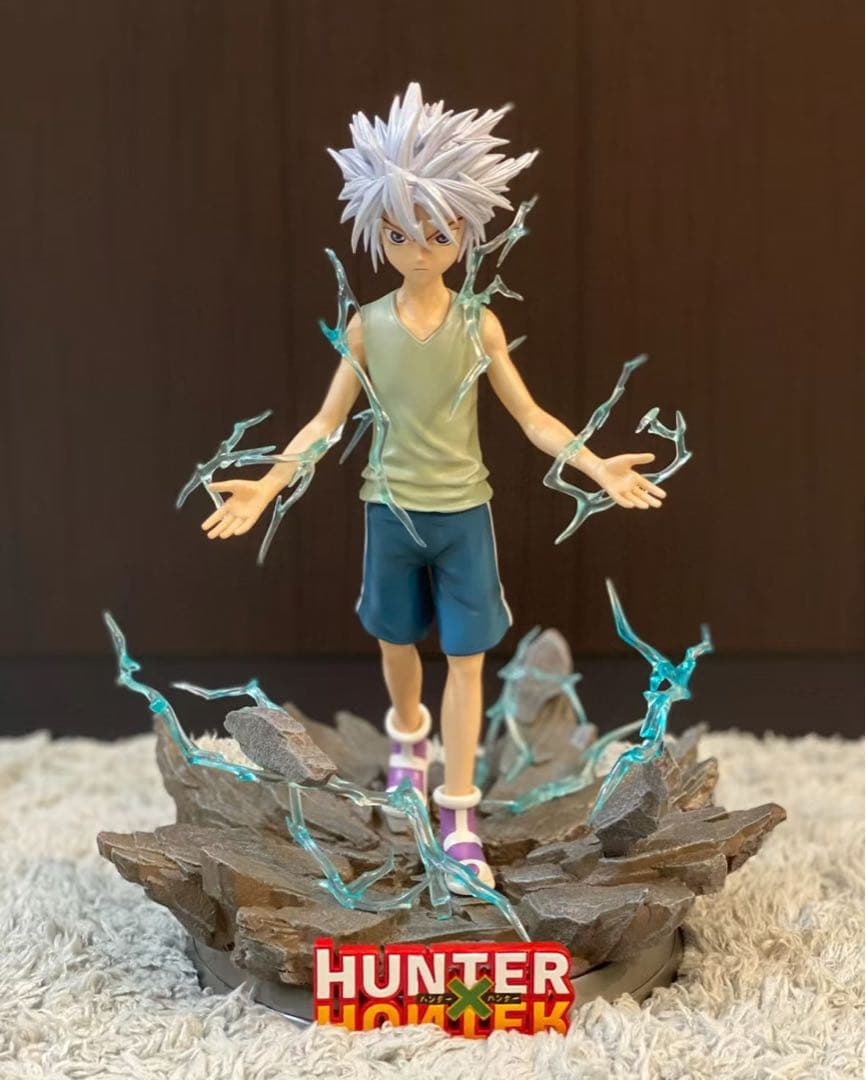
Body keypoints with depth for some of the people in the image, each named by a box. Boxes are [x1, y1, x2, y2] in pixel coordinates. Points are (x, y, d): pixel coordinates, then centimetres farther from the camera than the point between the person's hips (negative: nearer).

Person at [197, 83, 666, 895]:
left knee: (466, 658, 1)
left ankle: (458, 813, 10)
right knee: (397, 640, 19)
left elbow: (531, 417, -5)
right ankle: (407, 731, 51)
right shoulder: (367, 325, -5)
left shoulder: (479, 325, -8)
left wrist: (599, 468, -17)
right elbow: (328, 420, -1)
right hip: (392, 510, 1)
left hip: (463, 512, -1)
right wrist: (267, 485, -11)